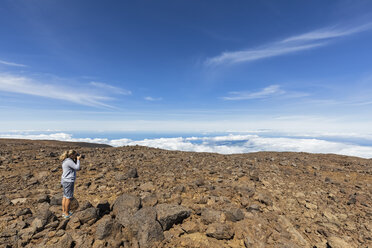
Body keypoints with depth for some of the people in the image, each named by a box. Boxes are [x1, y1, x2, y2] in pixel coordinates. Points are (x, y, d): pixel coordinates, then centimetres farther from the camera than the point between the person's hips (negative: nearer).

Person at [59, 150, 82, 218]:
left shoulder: (66, 160, 10)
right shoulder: (69, 161, -21)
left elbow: (75, 167, 17)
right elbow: (77, 168, -20)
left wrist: (76, 160, 7)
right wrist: (78, 159, -12)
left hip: (65, 181, 10)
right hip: (68, 181, -10)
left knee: (65, 196, 18)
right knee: (69, 198, 1)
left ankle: (64, 212, 29)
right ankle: (67, 214, 12)